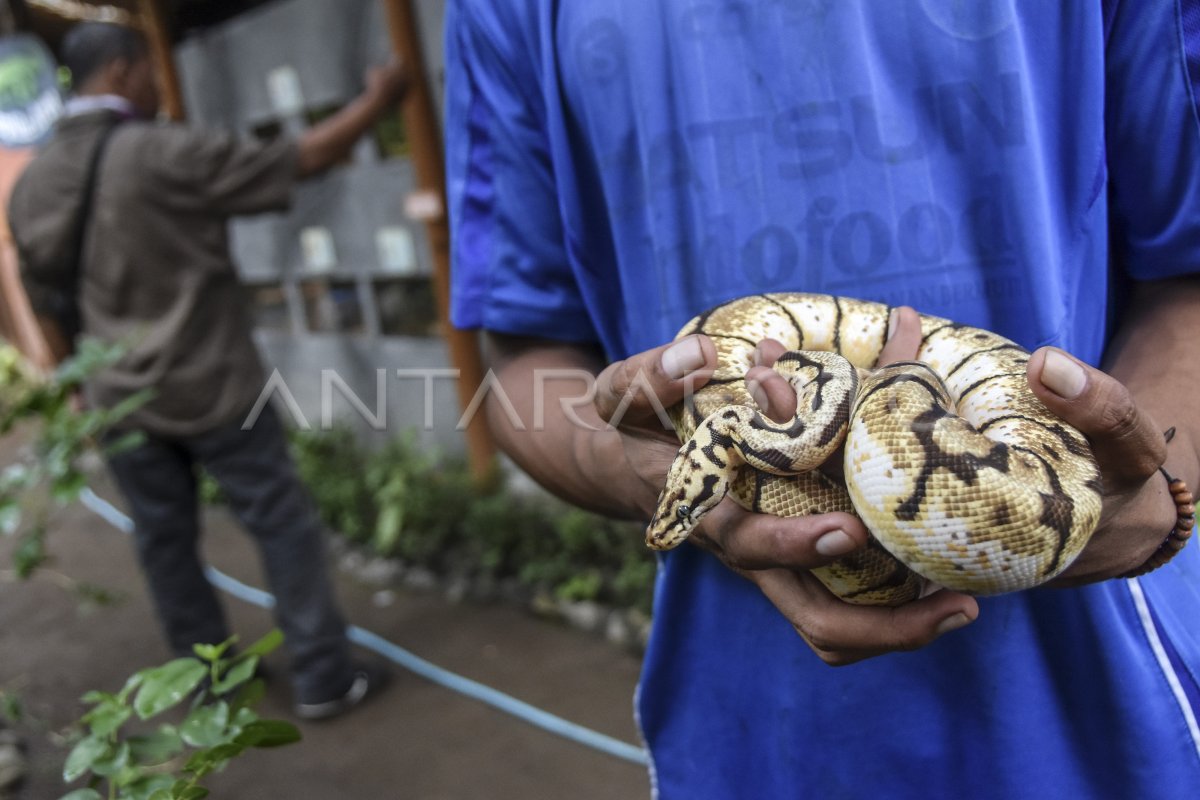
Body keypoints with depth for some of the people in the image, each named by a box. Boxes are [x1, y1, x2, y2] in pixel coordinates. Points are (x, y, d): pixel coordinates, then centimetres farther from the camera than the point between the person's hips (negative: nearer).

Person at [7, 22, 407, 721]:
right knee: (284, 526, 4)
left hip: (120, 402, 6)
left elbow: (47, 305, 13)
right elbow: (304, 159, -11)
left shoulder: (29, 188, 5)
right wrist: (376, 100, 2)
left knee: (166, 543, 15)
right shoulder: (168, 154, -15)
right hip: (211, 388, -6)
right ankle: (324, 679, 10)